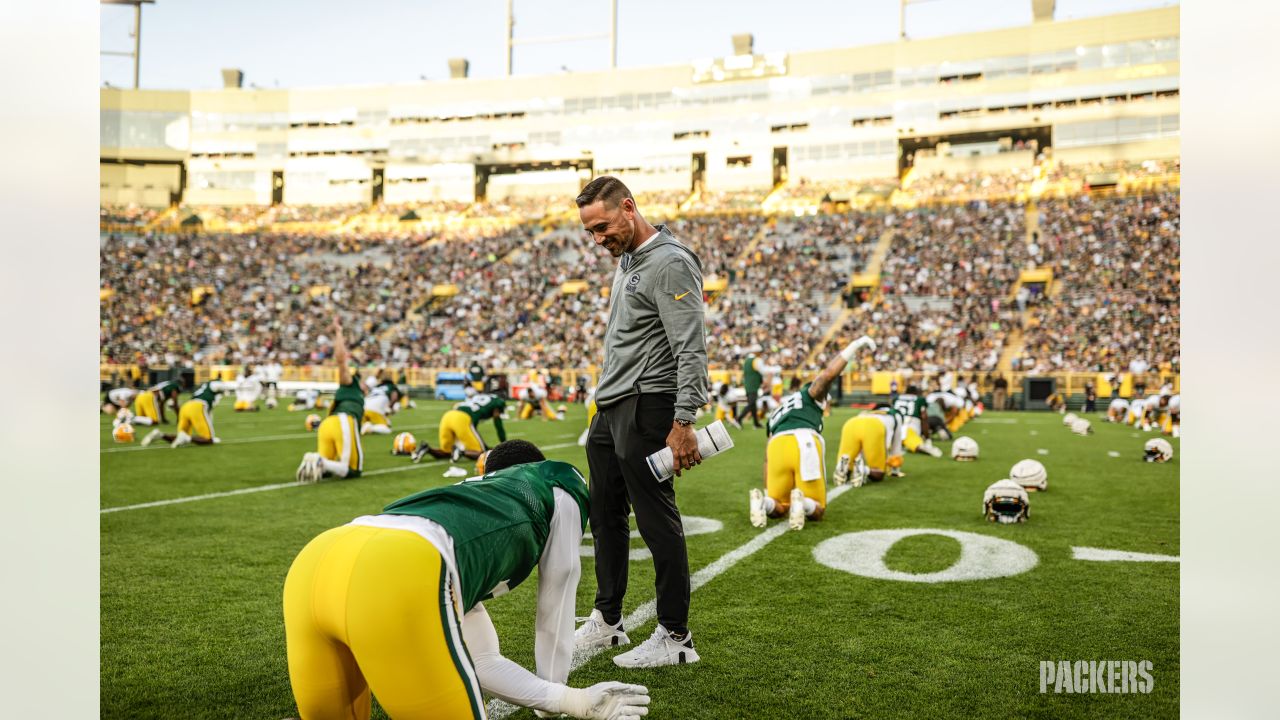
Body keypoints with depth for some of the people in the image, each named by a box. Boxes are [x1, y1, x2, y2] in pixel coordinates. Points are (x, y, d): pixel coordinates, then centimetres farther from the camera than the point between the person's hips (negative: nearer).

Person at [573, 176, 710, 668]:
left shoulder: (670, 264, -14)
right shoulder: (626, 260, 17)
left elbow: (691, 352, -20)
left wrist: (683, 423, -25)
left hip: (646, 407, -10)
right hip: (610, 408, 10)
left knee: (657, 521, -4)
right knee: (606, 517, 15)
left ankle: (675, 637, 7)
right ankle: (607, 622, 29)